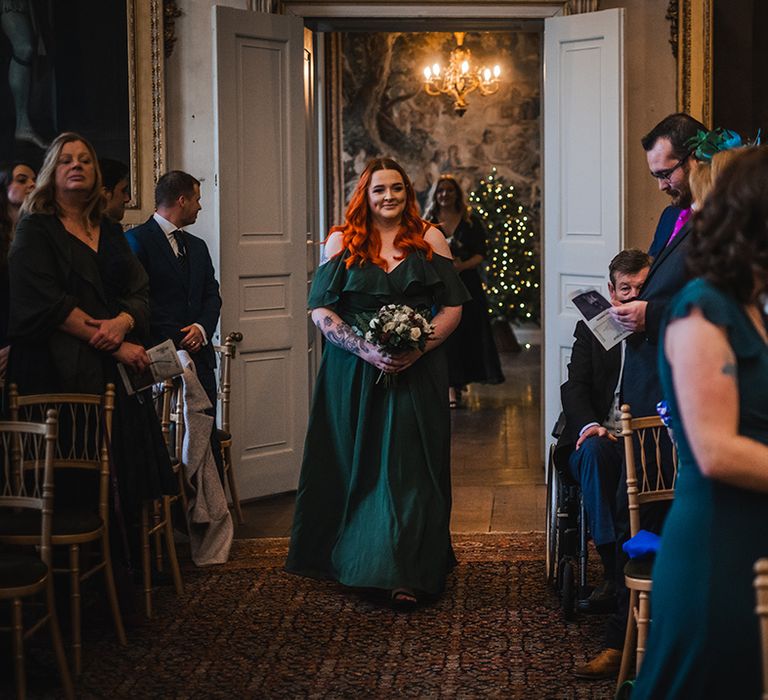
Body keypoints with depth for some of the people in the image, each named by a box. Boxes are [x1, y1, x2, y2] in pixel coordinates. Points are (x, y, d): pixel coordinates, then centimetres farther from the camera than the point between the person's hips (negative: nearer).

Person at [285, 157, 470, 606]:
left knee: (409, 465, -4)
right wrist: (366, 350, -14)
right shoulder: (343, 242, 6)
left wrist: (418, 349, -13)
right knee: (358, 465, 5)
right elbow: (321, 309, 0)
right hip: (354, 374, 1)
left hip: (417, 372, 0)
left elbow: (452, 307, 3)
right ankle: (352, 560, 18)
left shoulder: (430, 240, 6)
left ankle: (407, 574, -4)